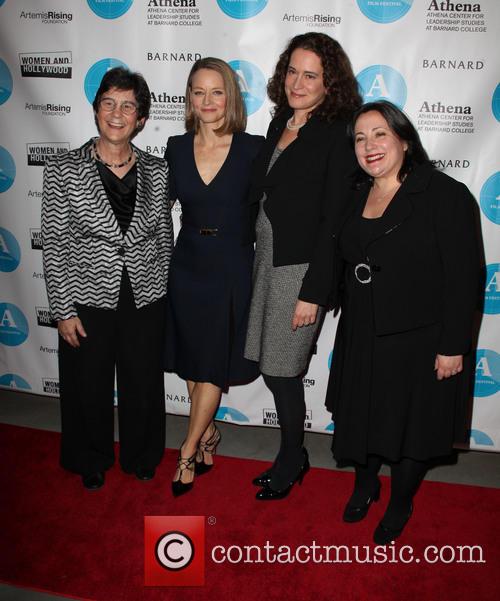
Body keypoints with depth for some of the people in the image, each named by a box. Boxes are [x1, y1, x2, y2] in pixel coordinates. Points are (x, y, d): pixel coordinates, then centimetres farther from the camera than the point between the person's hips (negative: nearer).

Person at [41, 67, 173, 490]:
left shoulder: (157, 171, 0)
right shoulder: (63, 170, -7)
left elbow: (164, 237, 7)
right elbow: (54, 246, -6)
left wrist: (163, 295, 7)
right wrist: (63, 311, -8)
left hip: (145, 301, 2)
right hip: (88, 301, -2)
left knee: (143, 387, 15)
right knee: (89, 388, 14)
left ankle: (141, 456, 42)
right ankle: (92, 462, 40)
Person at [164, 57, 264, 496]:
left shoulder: (253, 148, -8)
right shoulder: (177, 148, 2)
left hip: (232, 267, -3)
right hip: (187, 266, 4)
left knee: (213, 366, 6)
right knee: (191, 363, 13)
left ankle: (188, 452, 23)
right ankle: (208, 435, 35)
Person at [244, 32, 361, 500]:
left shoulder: (337, 137, -12)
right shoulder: (280, 123, 9)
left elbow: (333, 223, -15)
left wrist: (313, 293, -17)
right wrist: (250, 260, 10)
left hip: (301, 268, -7)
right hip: (266, 259, 7)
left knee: (281, 371, 4)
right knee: (271, 365, 13)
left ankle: (290, 460, 29)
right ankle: (294, 455, 34)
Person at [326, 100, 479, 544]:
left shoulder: (445, 195, -14)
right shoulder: (354, 196, 4)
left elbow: (463, 278, -16)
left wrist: (453, 346, -16)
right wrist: (347, 310, 8)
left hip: (419, 342, -5)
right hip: (361, 338, 5)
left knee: (413, 425, 13)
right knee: (362, 417, 19)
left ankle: (400, 505, 38)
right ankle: (365, 485, 46)